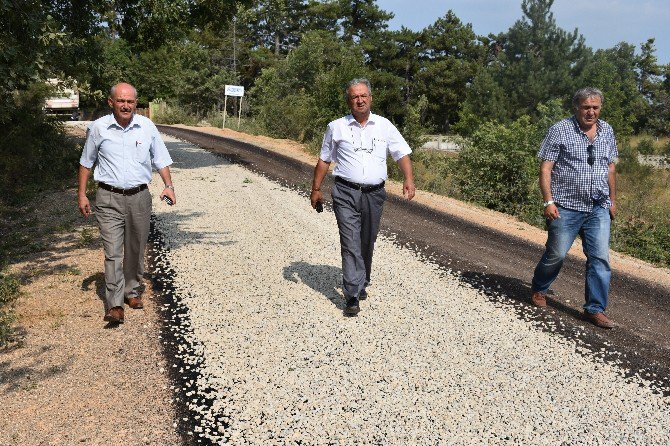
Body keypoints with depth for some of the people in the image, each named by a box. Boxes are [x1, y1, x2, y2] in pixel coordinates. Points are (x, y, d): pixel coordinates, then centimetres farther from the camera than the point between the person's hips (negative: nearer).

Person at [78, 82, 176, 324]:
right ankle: (114, 305, -8)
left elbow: (161, 160, 9)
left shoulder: (147, 127, 2)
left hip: (139, 197, 2)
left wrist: (168, 186, -5)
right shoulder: (98, 128, -1)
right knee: (113, 252, -9)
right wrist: (82, 194, 7)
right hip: (109, 198, -2)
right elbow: (86, 162, 10)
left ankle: (132, 291, 32)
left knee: (136, 250, 13)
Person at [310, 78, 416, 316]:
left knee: (367, 244, 12)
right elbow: (324, 160, 11)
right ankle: (352, 296, -9)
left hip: (374, 194, 2)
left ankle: (361, 284, 32)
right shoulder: (336, 127, 5)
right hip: (346, 193, -2)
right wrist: (316, 189, 8)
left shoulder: (384, 125, 8)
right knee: (351, 244, -10)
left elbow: (402, 154, 6)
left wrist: (409, 180, -9)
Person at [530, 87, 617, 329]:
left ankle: (595, 309, 8)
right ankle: (538, 290, 30)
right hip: (566, 207, -4)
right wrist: (548, 202, -16)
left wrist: (612, 200, 17)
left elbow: (610, 168, 18)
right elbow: (545, 168, -9)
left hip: (599, 209, 4)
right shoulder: (560, 130, -6)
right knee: (556, 254, 4)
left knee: (600, 258, -1)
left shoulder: (607, 131, 11)